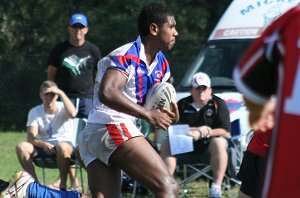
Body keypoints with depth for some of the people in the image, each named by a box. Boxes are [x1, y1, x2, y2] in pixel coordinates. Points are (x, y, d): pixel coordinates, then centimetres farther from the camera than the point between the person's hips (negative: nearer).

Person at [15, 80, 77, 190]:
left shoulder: (62, 108, -3)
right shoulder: (35, 112, 2)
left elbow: (72, 114, -30)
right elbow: (31, 138, -9)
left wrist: (61, 94, -25)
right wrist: (43, 144, -30)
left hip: (66, 144, -3)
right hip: (43, 147, 3)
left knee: (62, 147, -40)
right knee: (21, 147, -25)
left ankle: (63, 184, -25)